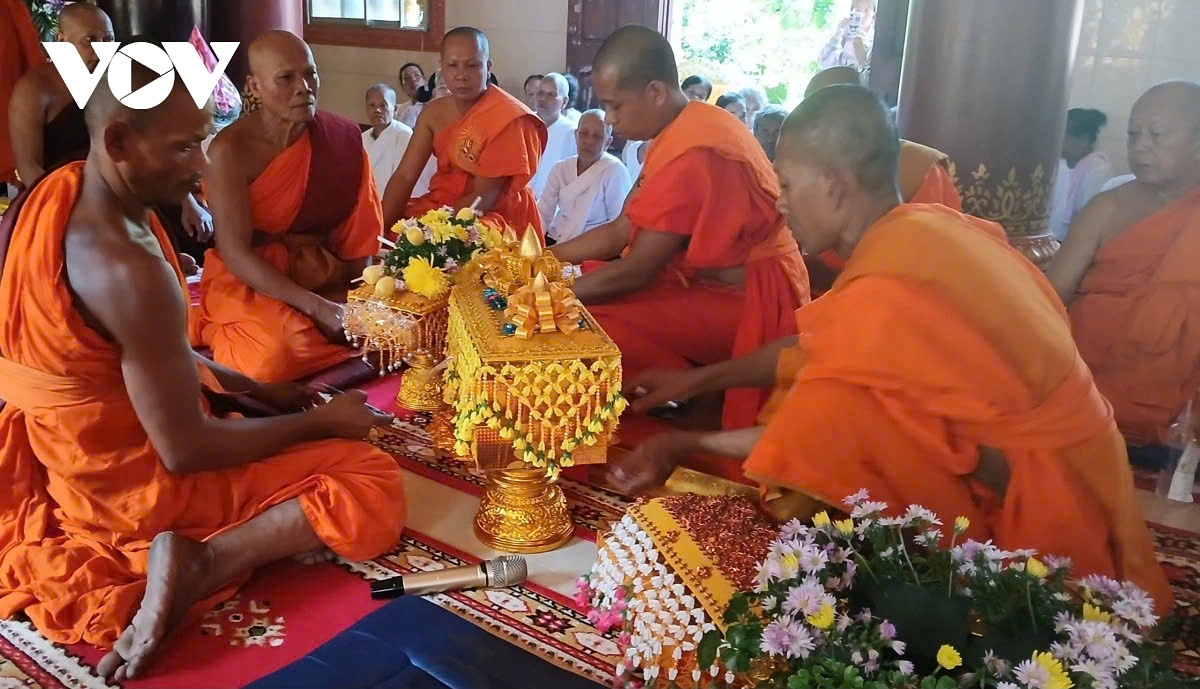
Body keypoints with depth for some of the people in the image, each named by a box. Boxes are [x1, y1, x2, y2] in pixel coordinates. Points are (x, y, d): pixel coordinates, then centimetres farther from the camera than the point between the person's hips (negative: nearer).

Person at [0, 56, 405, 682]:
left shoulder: (53, 194, -4)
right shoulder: (130, 272, -33)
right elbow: (185, 451, -25)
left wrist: (257, 390, 6)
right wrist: (323, 421, -13)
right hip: (130, 481, -9)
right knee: (375, 485, -10)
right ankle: (196, 568, -17)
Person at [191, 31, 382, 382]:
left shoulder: (341, 137, -6)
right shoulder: (231, 149, -18)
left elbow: (358, 231, -1)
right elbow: (235, 253, -20)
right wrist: (315, 306, -29)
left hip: (323, 273, 4)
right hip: (248, 280, -3)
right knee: (279, 353, -31)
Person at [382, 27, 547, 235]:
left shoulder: (508, 118, -17)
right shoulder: (433, 112, 3)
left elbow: (483, 197, -19)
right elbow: (404, 176, -4)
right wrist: (381, 225, -19)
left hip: (496, 218, -6)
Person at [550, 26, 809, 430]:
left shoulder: (695, 153, -25)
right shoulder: (678, 132, 7)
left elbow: (635, 271, -23)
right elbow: (621, 231, 10)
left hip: (745, 304, -10)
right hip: (710, 285, 10)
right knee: (583, 277, 11)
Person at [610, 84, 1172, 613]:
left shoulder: (886, 292, -28)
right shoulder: (923, 227, -1)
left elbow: (805, 437, -16)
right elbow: (817, 350, 9)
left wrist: (684, 445, -3)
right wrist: (700, 378, 14)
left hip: (1040, 499, -9)